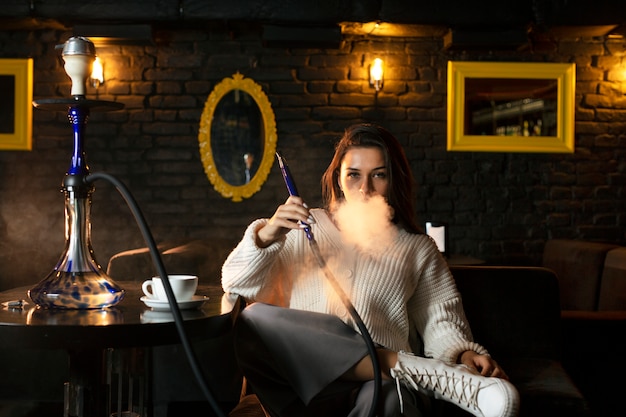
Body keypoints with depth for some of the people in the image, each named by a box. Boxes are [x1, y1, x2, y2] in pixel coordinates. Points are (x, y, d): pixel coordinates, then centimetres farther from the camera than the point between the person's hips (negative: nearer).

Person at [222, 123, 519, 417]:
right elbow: (237, 284, 9)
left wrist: (464, 354, -11)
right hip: (307, 380, 4)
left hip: (380, 383, -3)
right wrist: (266, 235, -10)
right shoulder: (306, 230, 16)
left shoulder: (418, 249, 18)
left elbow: (440, 322, 10)